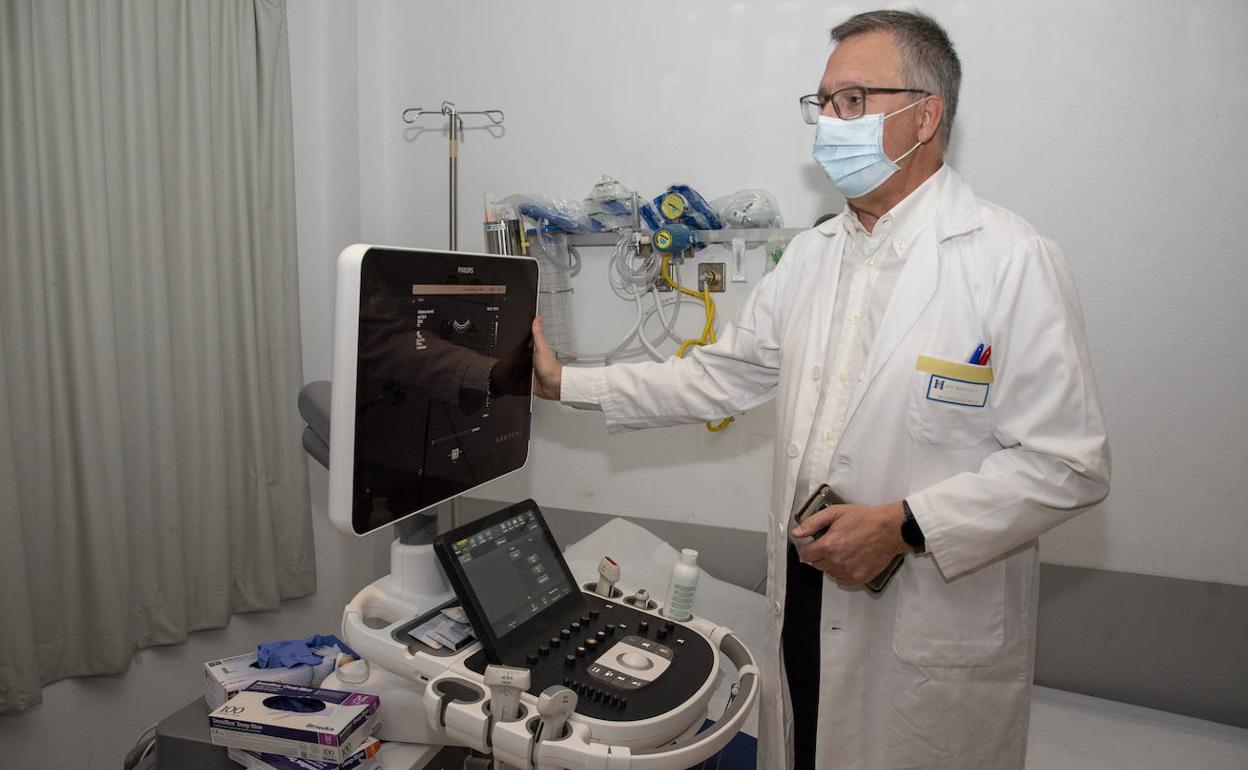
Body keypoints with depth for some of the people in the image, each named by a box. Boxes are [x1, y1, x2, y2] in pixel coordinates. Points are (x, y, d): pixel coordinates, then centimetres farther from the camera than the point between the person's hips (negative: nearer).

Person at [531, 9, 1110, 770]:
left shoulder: (1015, 262, -14)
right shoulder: (811, 256, 7)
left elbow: (1069, 465, -15)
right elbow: (719, 377, 10)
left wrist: (904, 525, -23)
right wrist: (566, 383, 7)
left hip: (937, 641, -5)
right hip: (804, 607, 6)